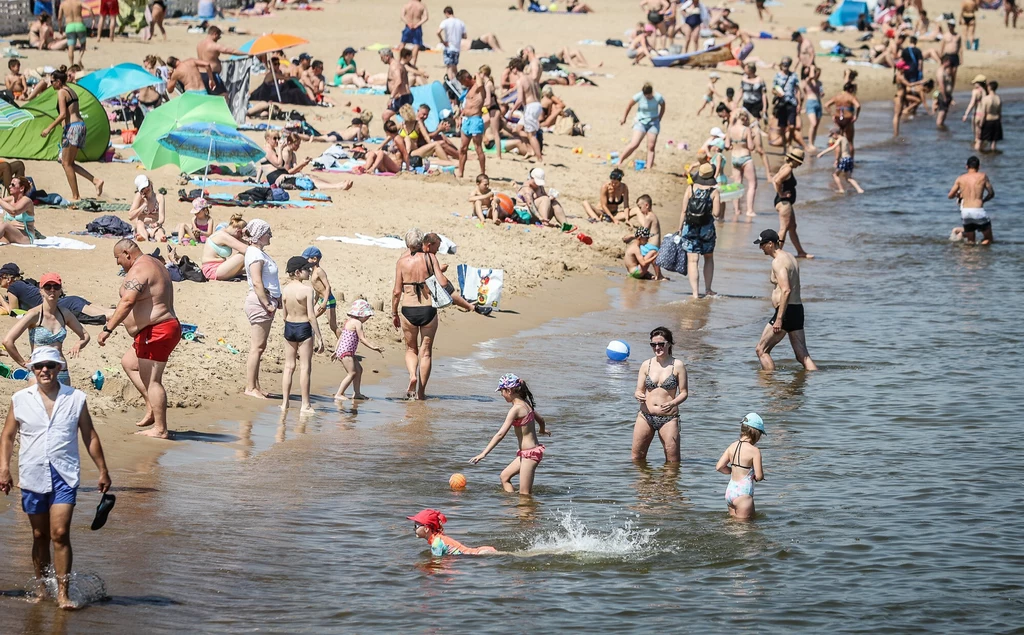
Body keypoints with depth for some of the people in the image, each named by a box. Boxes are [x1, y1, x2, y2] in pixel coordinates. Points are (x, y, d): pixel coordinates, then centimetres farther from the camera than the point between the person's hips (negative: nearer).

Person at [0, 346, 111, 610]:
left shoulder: (76, 399, 3)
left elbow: (90, 437, 9)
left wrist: (103, 471, 10)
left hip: (65, 476, -2)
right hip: (33, 476, 2)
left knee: (60, 534, -12)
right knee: (40, 536, 10)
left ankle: (63, 593, -12)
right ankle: (40, 588, 23)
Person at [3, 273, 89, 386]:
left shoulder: (65, 314, 8)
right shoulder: (34, 315, -7)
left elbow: (85, 335, 24)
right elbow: (7, 341, -14)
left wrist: (78, 346, 1)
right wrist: (24, 363, -7)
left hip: (62, 373, 5)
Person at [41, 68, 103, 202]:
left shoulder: (61, 92, -9)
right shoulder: (71, 91, 18)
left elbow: (63, 115, -17)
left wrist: (49, 128, -13)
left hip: (72, 127, -9)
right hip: (81, 124, 9)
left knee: (66, 163, -1)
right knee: (68, 163, 14)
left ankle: (75, 196, -1)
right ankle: (96, 181, 5)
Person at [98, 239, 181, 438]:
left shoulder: (138, 270, -15)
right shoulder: (154, 265, 18)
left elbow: (127, 302, -28)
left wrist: (108, 328, -30)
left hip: (155, 331, -11)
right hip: (168, 326, 11)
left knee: (152, 380, -8)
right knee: (128, 362, 23)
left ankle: (160, 429, -8)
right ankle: (152, 407, 18)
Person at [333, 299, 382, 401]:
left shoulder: (349, 321, 17)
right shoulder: (357, 323, -12)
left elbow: (341, 336, 22)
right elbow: (362, 339, -15)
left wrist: (336, 350, 26)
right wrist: (373, 347, -10)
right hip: (346, 352, -11)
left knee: (359, 369, 18)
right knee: (352, 373, -10)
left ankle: (356, 393, 24)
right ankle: (339, 394, -12)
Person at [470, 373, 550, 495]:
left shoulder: (516, 409, -20)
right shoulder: (526, 404, 6)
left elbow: (500, 434, -24)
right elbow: (541, 420, 23)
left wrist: (483, 453, -25)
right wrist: (542, 431, 48)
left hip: (529, 453, -10)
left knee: (524, 493, -5)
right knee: (504, 476, 19)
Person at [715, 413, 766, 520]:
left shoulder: (732, 446, 4)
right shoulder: (754, 451, -14)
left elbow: (719, 467, 5)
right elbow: (759, 476, -14)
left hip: (730, 491, 7)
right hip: (743, 494, -7)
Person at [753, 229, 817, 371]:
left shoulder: (778, 262, -13)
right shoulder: (790, 257, 17)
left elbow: (786, 291, -24)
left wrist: (779, 319, -26)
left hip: (787, 311, -10)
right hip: (798, 309, 10)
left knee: (761, 350, 1)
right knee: (803, 356, 8)